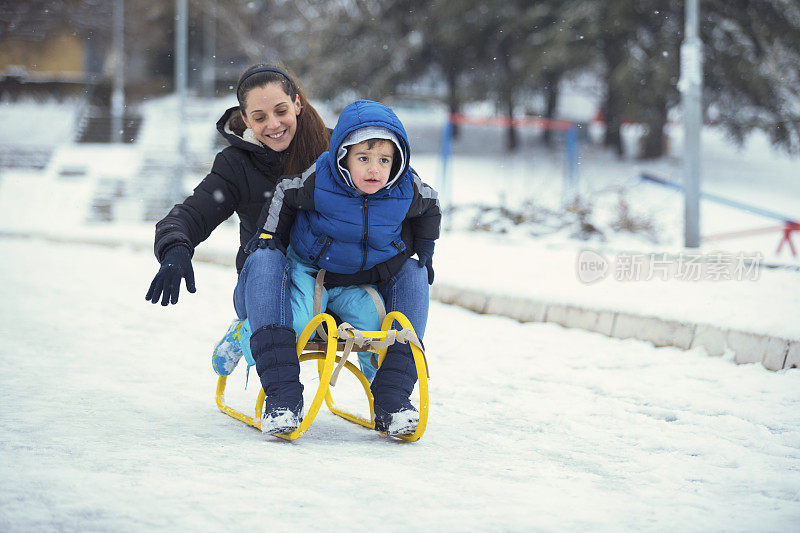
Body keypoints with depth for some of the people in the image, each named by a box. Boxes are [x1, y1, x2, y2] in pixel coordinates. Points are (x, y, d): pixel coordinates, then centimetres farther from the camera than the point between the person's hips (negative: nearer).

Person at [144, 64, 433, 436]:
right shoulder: (237, 165, -1)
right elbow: (187, 217, -11)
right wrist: (175, 252, -35)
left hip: (336, 288, 2)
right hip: (271, 294, -2)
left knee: (411, 271, -19)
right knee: (265, 258, -35)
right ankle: (281, 394, -41)